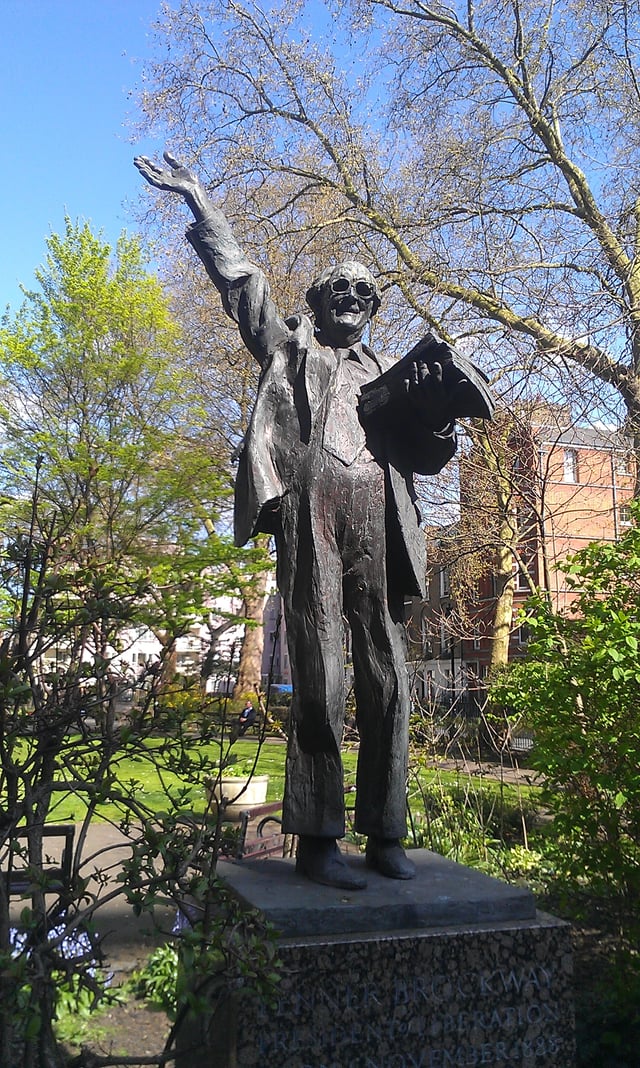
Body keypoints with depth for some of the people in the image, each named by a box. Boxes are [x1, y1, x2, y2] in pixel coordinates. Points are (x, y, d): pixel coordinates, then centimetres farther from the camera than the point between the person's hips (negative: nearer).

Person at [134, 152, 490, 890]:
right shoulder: (290, 346, 22)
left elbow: (423, 454, 20)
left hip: (377, 525, 4)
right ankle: (316, 839, -1)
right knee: (319, 682, -8)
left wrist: (434, 407, 1)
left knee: (387, 680, -1)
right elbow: (239, 278, 17)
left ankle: (384, 835, 7)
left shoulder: (386, 374, 28)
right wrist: (197, 201, 13)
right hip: (313, 514, -3)